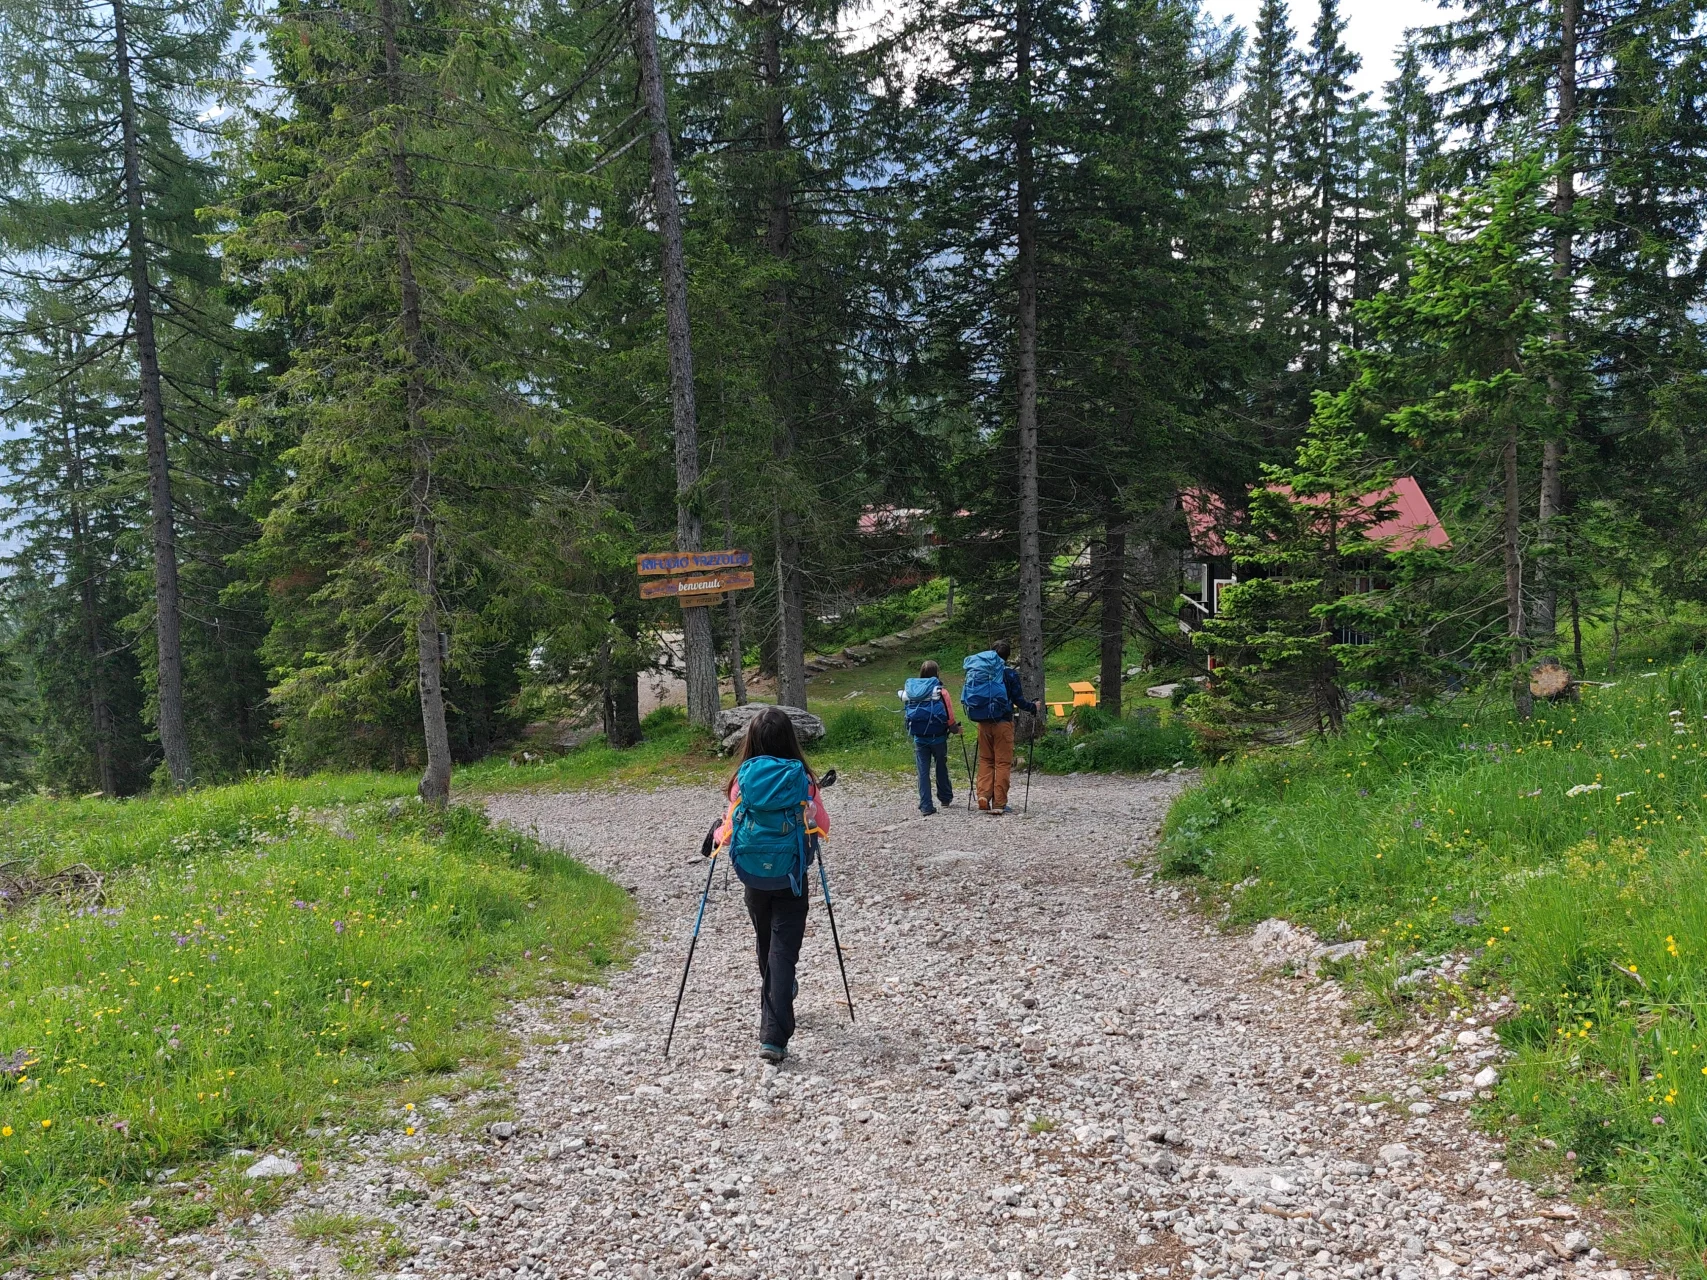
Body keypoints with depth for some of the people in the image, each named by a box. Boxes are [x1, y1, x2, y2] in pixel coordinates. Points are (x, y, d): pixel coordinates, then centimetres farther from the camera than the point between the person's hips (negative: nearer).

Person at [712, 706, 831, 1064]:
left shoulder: (742, 779, -9)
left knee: (766, 947, 22)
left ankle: (774, 1011, 43)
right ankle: (774, 1036, -11)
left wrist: (716, 836, 18)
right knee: (783, 951, -1)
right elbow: (821, 826, -2)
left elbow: (731, 825, -5)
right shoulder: (801, 778, -10)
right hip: (790, 877, -2)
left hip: (753, 877, 2)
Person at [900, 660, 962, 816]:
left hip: (919, 738, 2)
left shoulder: (910, 691, -1)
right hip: (938, 737, -2)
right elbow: (950, 717, -9)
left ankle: (926, 807, 1)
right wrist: (956, 729, 8)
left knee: (923, 772, 4)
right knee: (941, 768, 18)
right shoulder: (940, 692, -11)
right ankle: (946, 798, 32)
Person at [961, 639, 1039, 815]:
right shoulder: (1009, 673, -7)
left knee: (985, 760, 16)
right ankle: (999, 803, 2)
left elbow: (968, 697, 11)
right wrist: (1033, 707, 14)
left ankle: (983, 795, 0)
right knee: (1003, 762, 3)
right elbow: (1018, 700, -5)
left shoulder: (976, 672, 4)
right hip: (1003, 722, -4)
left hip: (983, 722, 4)